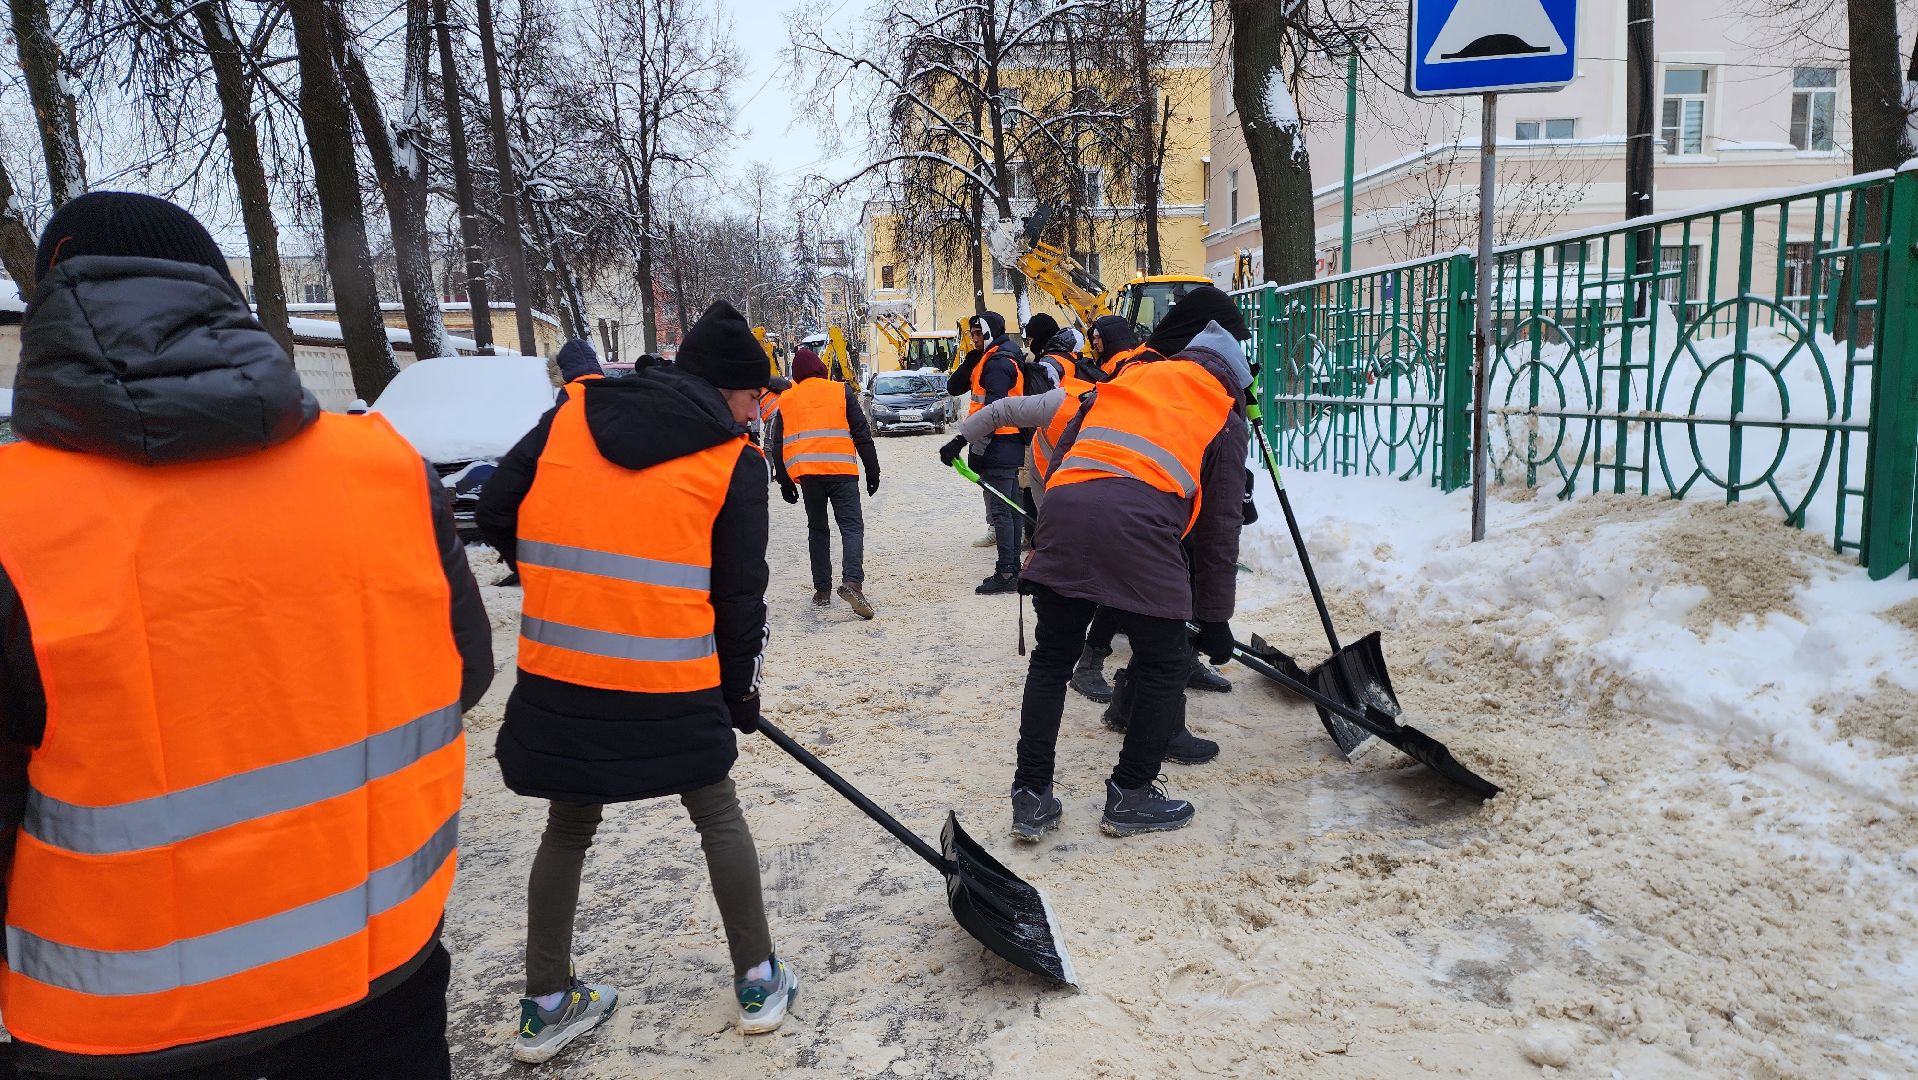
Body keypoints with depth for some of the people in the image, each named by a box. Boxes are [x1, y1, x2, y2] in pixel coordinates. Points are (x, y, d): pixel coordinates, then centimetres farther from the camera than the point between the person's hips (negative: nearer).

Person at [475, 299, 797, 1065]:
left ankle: (546, 1005, 32)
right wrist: (741, 688, 14)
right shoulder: (734, 460, -1)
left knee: (568, 829, 22)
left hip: (557, 674, 3)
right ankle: (759, 982, 28)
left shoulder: (568, 418, 7)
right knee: (719, 819, 18)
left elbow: (495, 514, 7)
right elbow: (740, 594, 1)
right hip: (671, 684, -3)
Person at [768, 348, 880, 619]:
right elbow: (862, 433, 6)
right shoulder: (841, 391, 7)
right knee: (852, 526, -2)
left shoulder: (786, 400, 14)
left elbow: (776, 445, 16)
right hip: (841, 470, -2)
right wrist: (872, 471, 11)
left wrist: (785, 483, 22)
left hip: (807, 473, 2)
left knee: (817, 530, 14)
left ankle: (822, 591, 11)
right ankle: (852, 582, -23)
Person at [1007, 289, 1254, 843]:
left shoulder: (1125, 378, 31)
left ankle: (1031, 797, 21)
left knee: (1051, 658, 17)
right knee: (1163, 666, 15)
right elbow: (1219, 528, 19)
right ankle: (1130, 796, 22)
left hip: (1064, 507, 4)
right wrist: (1215, 618, 26)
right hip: (1138, 523, -4)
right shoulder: (1226, 417, 21)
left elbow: (1061, 453, 25)